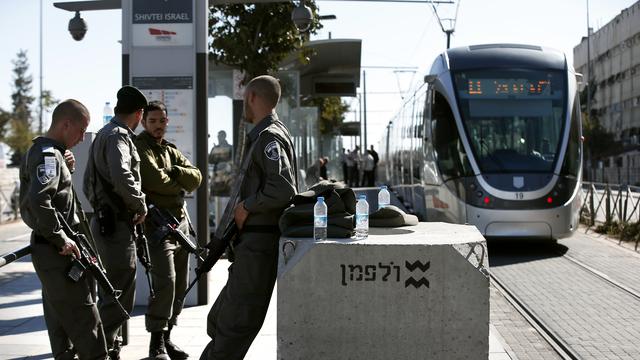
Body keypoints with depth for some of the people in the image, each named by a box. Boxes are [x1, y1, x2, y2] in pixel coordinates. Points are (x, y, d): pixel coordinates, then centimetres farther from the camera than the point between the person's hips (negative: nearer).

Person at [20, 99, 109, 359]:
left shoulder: (39, 151, 16)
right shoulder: (48, 155, -16)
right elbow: (38, 201, -30)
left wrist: (66, 169, 11)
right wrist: (61, 239, -24)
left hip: (52, 250, 10)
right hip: (56, 251, -10)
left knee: (59, 315, 13)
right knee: (84, 317, -8)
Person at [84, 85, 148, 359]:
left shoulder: (102, 135, 19)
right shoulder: (118, 136, -13)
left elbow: (89, 183, 25)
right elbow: (122, 177, -30)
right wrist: (140, 206, -17)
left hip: (103, 220, 10)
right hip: (117, 224, -10)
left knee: (113, 290, 19)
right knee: (120, 293, -7)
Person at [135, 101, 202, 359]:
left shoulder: (172, 151, 21)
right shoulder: (139, 148, -3)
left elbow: (196, 178, 7)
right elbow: (155, 179, -18)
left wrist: (173, 173, -10)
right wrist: (179, 186, -1)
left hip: (180, 223, 8)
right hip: (157, 223, -8)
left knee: (180, 285, 9)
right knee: (165, 281, -18)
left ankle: (166, 336, 19)